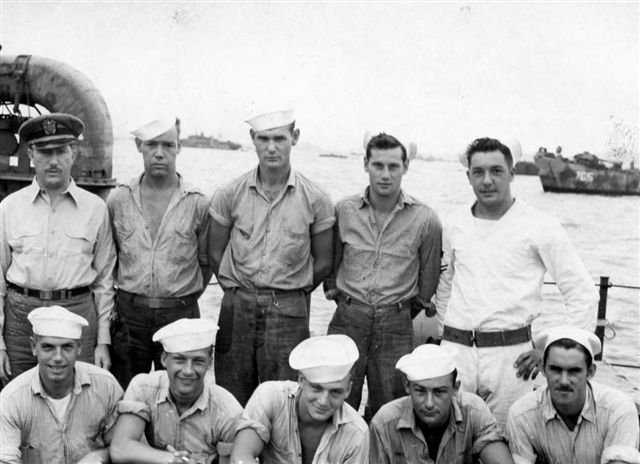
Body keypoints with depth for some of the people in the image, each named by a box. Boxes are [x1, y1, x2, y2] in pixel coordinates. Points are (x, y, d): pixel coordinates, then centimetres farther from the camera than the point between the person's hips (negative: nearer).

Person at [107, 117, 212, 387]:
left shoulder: (197, 203, -2)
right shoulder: (118, 200, 2)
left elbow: (206, 261, 8)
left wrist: (185, 300, 7)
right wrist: (128, 295, 11)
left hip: (180, 314, -1)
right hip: (129, 314, 1)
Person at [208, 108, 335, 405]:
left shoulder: (315, 200, -2)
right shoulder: (230, 195, 0)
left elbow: (323, 262, 7)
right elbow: (215, 254, 9)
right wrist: (239, 292, 10)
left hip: (289, 312, -1)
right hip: (237, 307, 1)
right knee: (231, 402, 8)